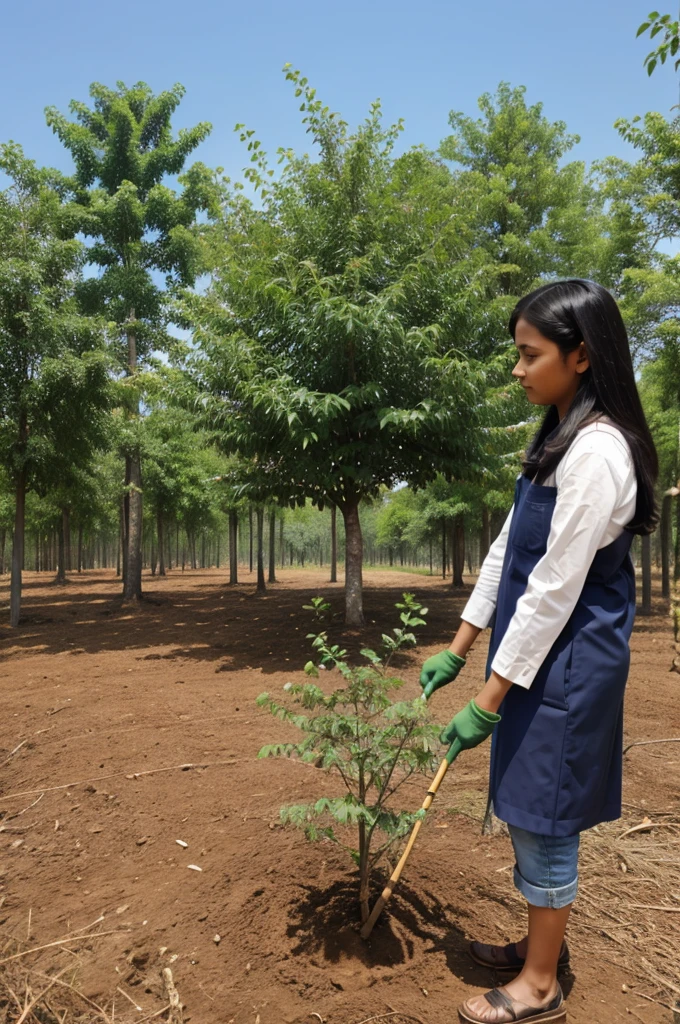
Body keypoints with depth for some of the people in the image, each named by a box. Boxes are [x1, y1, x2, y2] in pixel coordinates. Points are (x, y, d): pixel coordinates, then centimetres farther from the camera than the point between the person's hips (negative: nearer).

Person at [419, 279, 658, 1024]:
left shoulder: (597, 451, -21)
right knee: (531, 811, 21)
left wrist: (489, 699, -17)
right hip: (537, 654, 9)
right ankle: (542, 944, 42)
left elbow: (555, 589, -22)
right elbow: (507, 552, 10)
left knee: (542, 817, 7)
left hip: (566, 664, -9)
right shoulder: (558, 441, 9)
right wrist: (457, 651, 11)